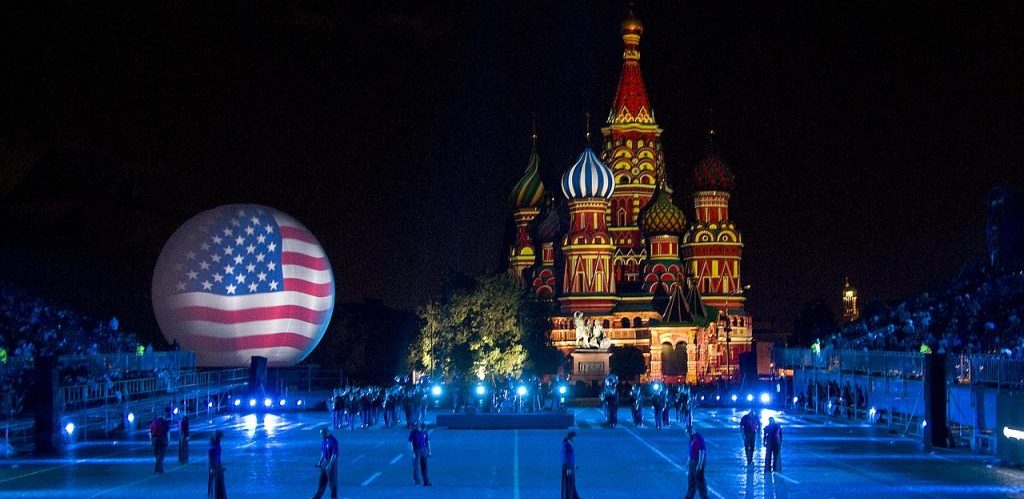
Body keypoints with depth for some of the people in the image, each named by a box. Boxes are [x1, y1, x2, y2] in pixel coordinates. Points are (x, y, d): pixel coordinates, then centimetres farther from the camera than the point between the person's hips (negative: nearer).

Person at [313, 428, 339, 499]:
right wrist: (320, 463, 7)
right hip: (325, 461, 8)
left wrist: (329, 465, -24)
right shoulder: (324, 440, 6)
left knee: (333, 480, 1)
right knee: (322, 480, 13)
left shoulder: (333, 441, -20)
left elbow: (334, 454, -22)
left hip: (332, 462, -8)